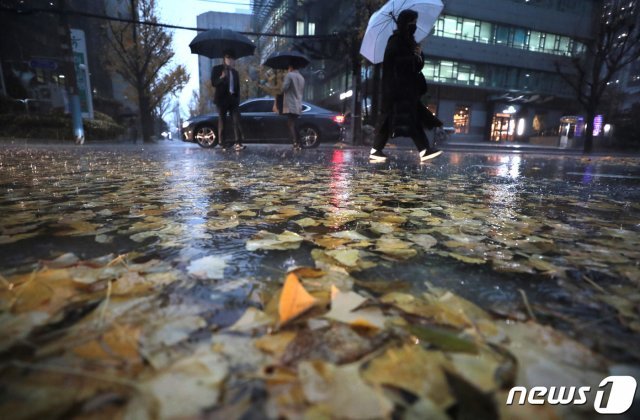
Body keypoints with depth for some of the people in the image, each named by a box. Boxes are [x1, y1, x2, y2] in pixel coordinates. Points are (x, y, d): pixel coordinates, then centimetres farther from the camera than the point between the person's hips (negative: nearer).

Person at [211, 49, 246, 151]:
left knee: (236, 121, -11)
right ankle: (222, 143, 6)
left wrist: (238, 99, 10)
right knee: (222, 122, 0)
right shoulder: (217, 69, 5)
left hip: (233, 99, 3)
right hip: (222, 99, -3)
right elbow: (213, 83, -4)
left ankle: (238, 143, -19)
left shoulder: (235, 72, 19)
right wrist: (221, 78, -23)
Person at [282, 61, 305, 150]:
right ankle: (298, 144, 13)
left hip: (290, 105, -7)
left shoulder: (289, 75, -6)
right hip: (298, 106, 7)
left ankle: (295, 143, -17)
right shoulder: (301, 78, 18)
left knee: (291, 125, -8)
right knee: (294, 125, 14)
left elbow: (284, 88, -12)